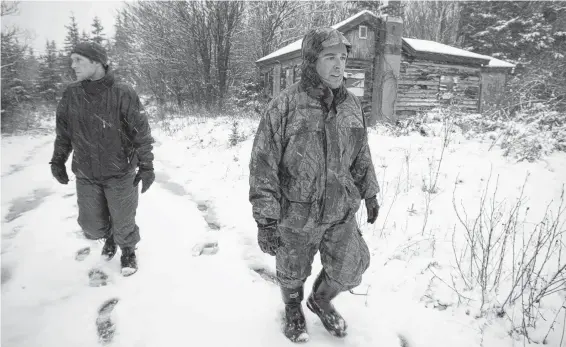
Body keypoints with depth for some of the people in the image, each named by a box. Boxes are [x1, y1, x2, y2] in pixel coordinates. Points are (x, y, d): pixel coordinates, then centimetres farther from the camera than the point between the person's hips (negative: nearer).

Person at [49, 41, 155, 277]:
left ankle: (128, 250, 39)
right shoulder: (71, 95, -2)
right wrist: (57, 160, 9)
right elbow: (63, 132, 10)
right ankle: (109, 236, 48)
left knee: (123, 222, 9)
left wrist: (146, 166, -12)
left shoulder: (123, 94, -14)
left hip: (120, 174, -4)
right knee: (92, 226, 14)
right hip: (85, 175, 4)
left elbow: (142, 132, -11)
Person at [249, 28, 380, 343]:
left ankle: (321, 300, 46)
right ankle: (294, 309, 52)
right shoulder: (284, 107, -19)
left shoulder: (352, 105, -2)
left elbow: (361, 154, 11)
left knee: (350, 269, 12)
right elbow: (263, 166, -17)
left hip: (340, 212, 4)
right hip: (296, 213, -3)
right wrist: (265, 220, -18)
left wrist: (370, 193, 15)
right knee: (293, 271, 18)